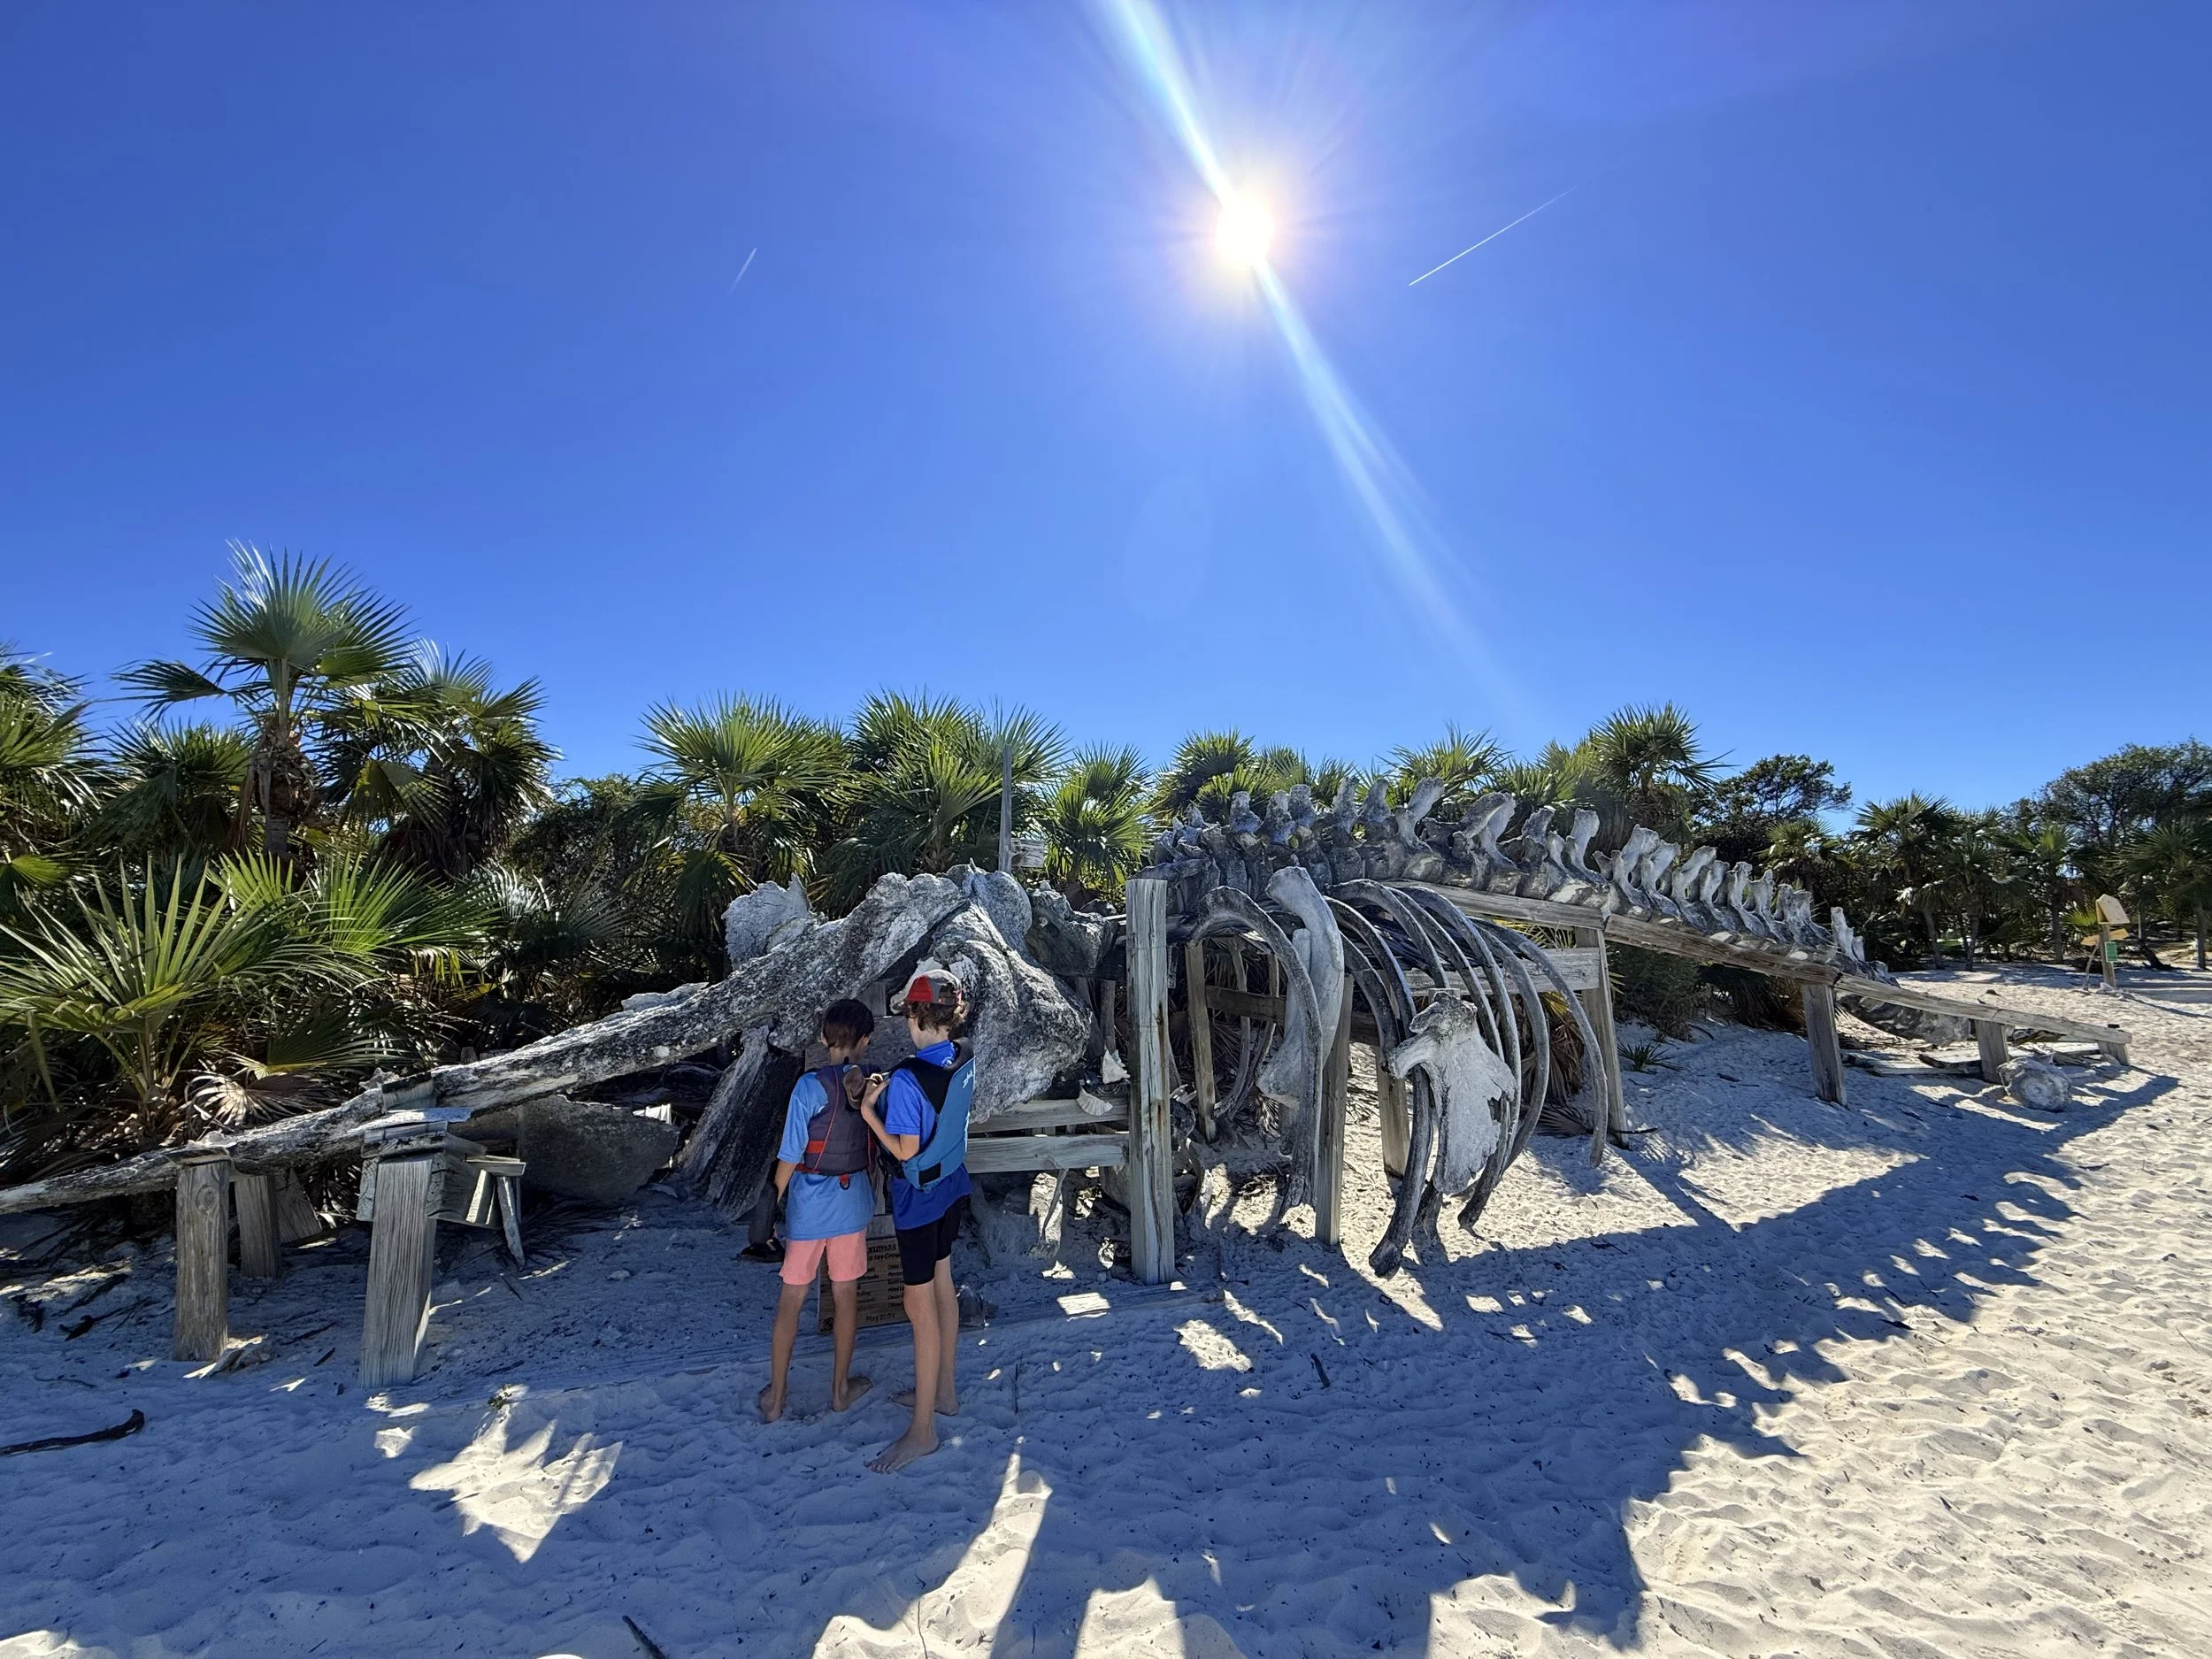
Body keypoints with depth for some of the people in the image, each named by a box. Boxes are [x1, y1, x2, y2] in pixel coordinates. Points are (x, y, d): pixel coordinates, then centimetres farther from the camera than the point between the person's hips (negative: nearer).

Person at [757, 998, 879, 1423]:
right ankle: (840, 1387, 28)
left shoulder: (811, 1085, -19)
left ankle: (775, 1396, 22)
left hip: (809, 1204, -3)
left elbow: (790, 1155, -13)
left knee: (791, 1298, 11)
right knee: (846, 1294, 15)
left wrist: (773, 1204, -1)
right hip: (853, 1203, 3)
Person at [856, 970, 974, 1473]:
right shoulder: (964, 1062, -5)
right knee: (942, 1286, 21)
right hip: (953, 1184, 8)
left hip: (919, 1196, -8)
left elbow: (906, 1150, -22)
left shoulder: (908, 1079, -29)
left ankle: (922, 1431, 14)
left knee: (921, 1307, 3)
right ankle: (944, 1392, 38)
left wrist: (869, 1110, -13)